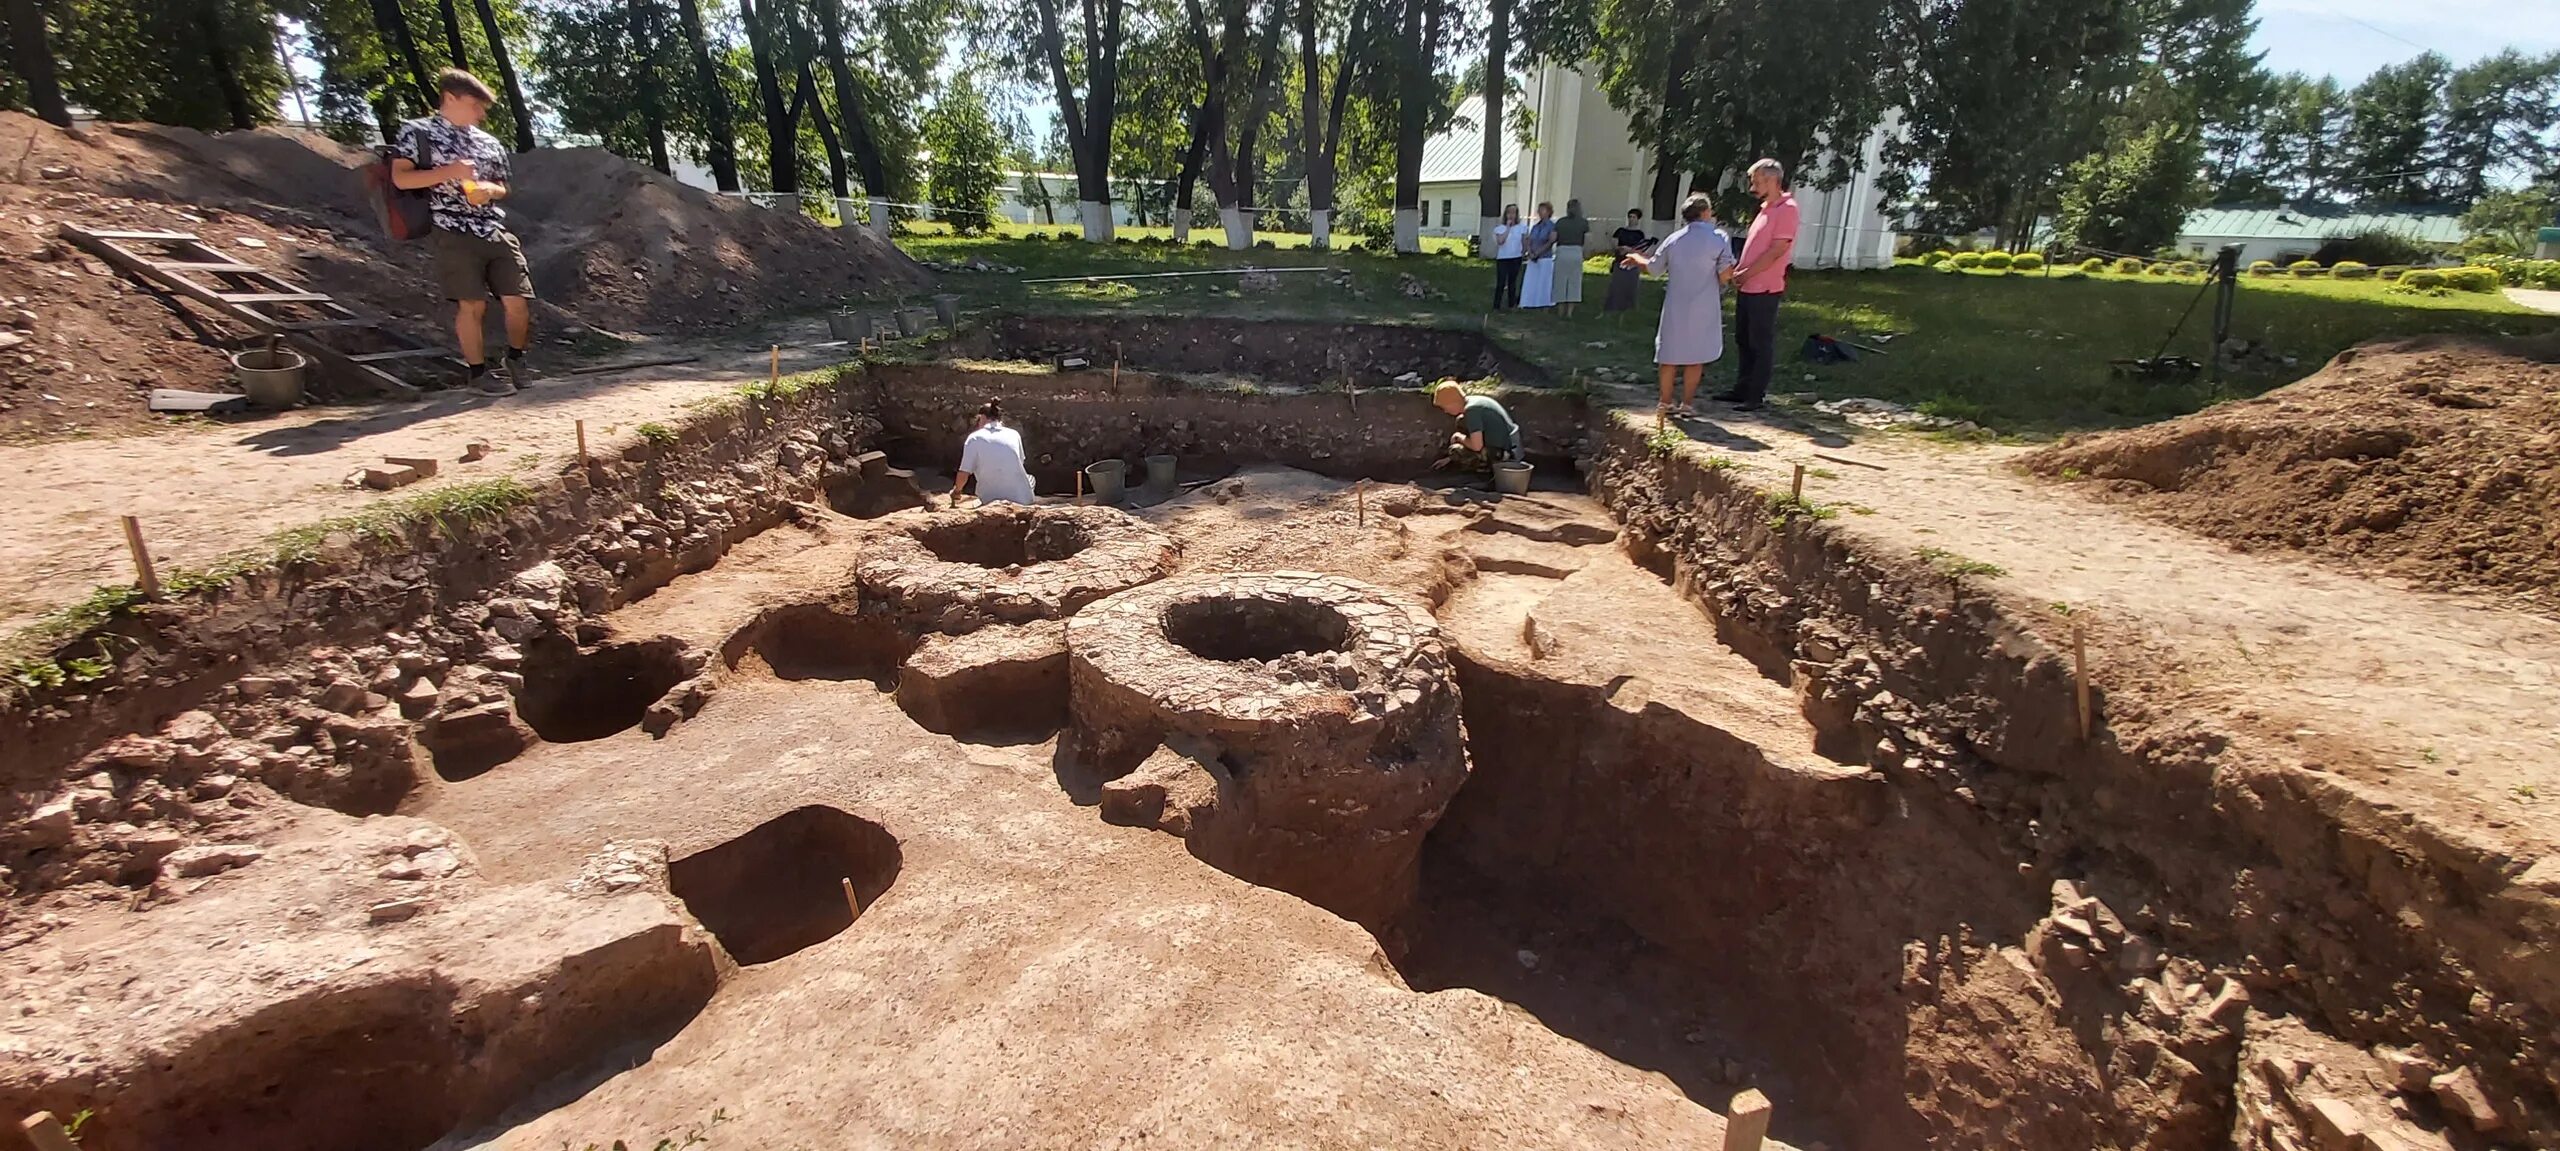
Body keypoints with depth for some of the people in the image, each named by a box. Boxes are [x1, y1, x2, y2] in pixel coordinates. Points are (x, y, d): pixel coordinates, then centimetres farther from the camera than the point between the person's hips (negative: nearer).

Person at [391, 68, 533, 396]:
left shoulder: (489, 142, 17)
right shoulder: (417, 132, 3)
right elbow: (400, 178, -5)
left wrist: (488, 190, -1)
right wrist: (448, 172, -15)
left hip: (497, 232, 5)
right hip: (454, 234, -5)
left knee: (517, 301, 0)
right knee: (472, 305, -5)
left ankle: (516, 359, 22)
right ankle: (478, 371, 6)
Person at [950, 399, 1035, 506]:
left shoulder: (974, 438, -1)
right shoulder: (1014, 434, 6)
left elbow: (963, 475, -3)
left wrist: (956, 491, 19)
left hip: (991, 498, -1)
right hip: (1022, 499, 1)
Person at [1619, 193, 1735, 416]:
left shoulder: (1673, 239, 2)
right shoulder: (1718, 238, -8)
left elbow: (1653, 266, 15)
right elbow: (1725, 276, -13)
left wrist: (1636, 258, 34)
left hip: (1676, 307, 3)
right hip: (1703, 308, -2)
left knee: (1669, 354, 10)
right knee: (1696, 356, 6)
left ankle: (1666, 402, 14)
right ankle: (1687, 403, 8)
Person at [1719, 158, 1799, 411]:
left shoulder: (1786, 209, -12)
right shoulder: (1766, 208, 17)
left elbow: (1777, 250, -18)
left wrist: (1746, 273, -14)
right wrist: (1738, 272, 6)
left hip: (1765, 289, -9)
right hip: (1747, 288, 9)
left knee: (1761, 344, -2)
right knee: (1743, 341, 14)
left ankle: (1757, 396, 3)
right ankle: (1742, 389, 22)